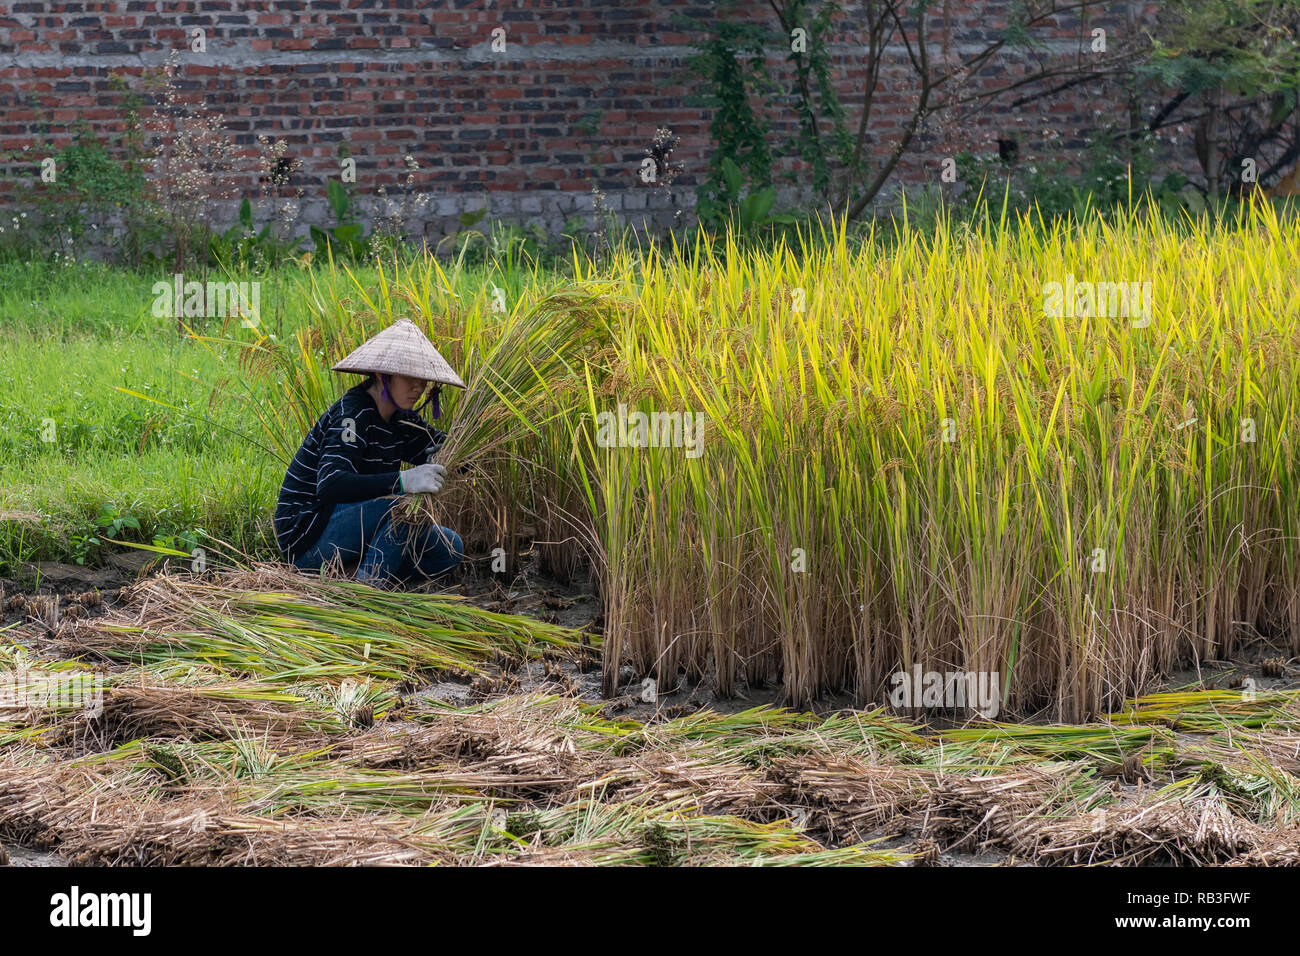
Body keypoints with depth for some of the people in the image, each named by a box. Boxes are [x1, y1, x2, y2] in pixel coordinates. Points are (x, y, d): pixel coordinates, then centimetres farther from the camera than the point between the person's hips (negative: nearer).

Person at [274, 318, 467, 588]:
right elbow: (330, 485, -35)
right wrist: (404, 481, -48)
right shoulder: (352, 416, -20)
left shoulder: (401, 420, 7)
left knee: (451, 549, 2)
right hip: (306, 537, -9)